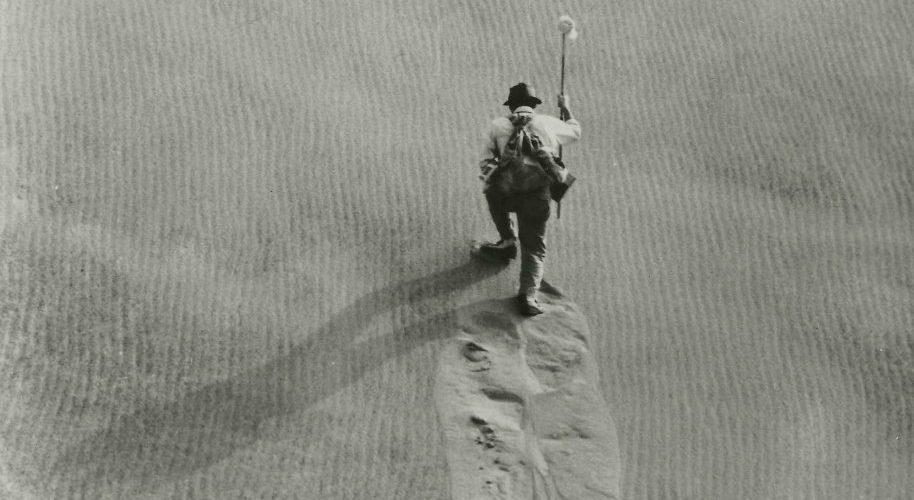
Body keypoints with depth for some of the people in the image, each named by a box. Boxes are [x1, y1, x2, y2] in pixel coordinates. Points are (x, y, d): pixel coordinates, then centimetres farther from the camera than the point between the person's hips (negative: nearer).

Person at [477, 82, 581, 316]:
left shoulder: (498, 125, 15)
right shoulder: (548, 123, 18)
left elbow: (485, 163, 9)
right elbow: (575, 132, 38)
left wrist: (490, 181, 25)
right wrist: (566, 109, 53)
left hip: (505, 191, 0)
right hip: (538, 194, 0)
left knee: (494, 193, 37)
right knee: (534, 247, 14)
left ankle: (507, 241, 30)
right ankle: (528, 294, -3)